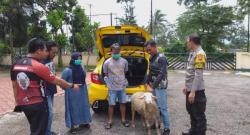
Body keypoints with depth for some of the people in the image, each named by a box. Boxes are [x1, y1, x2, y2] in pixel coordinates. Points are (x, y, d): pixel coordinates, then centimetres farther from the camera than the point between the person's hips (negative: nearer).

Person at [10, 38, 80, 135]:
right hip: (38, 104, -7)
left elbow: (14, 86, 9)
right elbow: (58, 81, -12)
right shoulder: (39, 66, -19)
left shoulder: (16, 65, 3)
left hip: (23, 104, 8)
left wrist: (18, 102, 19)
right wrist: (72, 86, 2)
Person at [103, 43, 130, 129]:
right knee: (111, 105, 6)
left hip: (122, 86, 2)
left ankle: (123, 120, 28)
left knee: (122, 103, 12)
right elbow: (106, 74, 5)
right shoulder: (107, 62, -8)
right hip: (112, 88, -2)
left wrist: (124, 81, 10)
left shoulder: (124, 61, -2)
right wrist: (110, 82, 4)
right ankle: (110, 121, 21)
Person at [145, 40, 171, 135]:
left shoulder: (161, 58, -14)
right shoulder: (152, 58, 12)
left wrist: (154, 84, -25)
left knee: (163, 107, -3)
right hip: (154, 86, 8)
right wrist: (148, 82, 14)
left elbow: (162, 74, -21)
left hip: (160, 86, -8)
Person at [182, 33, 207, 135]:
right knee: (191, 111, 22)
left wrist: (193, 91, -23)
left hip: (196, 90, -10)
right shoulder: (193, 53, 11)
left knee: (199, 114, 4)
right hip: (190, 89, 10)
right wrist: (186, 86, 18)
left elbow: (198, 75, -23)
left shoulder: (200, 54, -18)